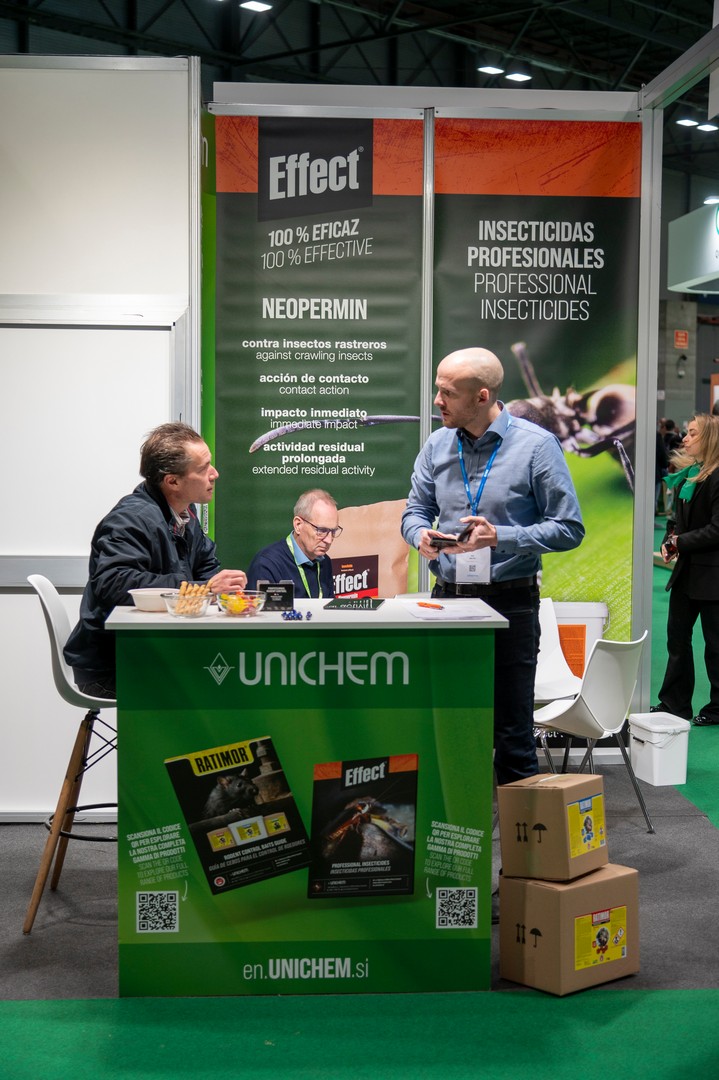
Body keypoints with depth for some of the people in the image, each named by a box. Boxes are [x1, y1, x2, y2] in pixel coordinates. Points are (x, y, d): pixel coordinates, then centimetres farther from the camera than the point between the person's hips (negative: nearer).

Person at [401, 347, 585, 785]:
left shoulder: (536, 445, -7)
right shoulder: (437, 445, 7)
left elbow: (569, 529, -8)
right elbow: (415, 511, 15)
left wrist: (501, 537, -20)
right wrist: (422, 535, -9)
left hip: (510, 602, -4)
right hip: (448, 598, 5)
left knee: (512, 729, 3)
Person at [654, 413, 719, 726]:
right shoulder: (685, 474, 9)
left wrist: (681, 542, -15)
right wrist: (670, 539, 0)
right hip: (686, 570, 9)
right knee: (676, 637, 13)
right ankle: (674, 704, 23)